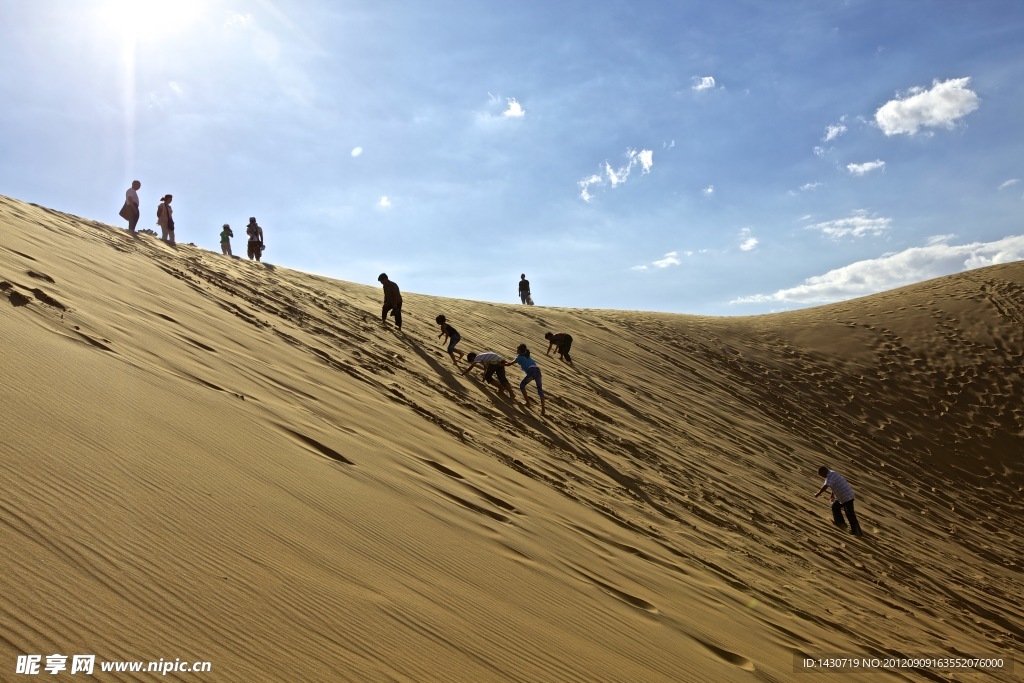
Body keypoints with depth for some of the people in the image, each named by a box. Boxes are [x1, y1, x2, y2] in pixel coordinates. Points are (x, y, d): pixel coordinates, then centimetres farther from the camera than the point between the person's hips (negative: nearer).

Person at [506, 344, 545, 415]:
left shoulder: (520, 357, 12)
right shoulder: (527, 356, 33)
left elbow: (510, 364, 20)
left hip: (531, 372, -7)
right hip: (538, 371, 7)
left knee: (522, 385, 16)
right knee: (540, 389, 13)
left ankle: (528, 403, 14)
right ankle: (543, 409, 7)